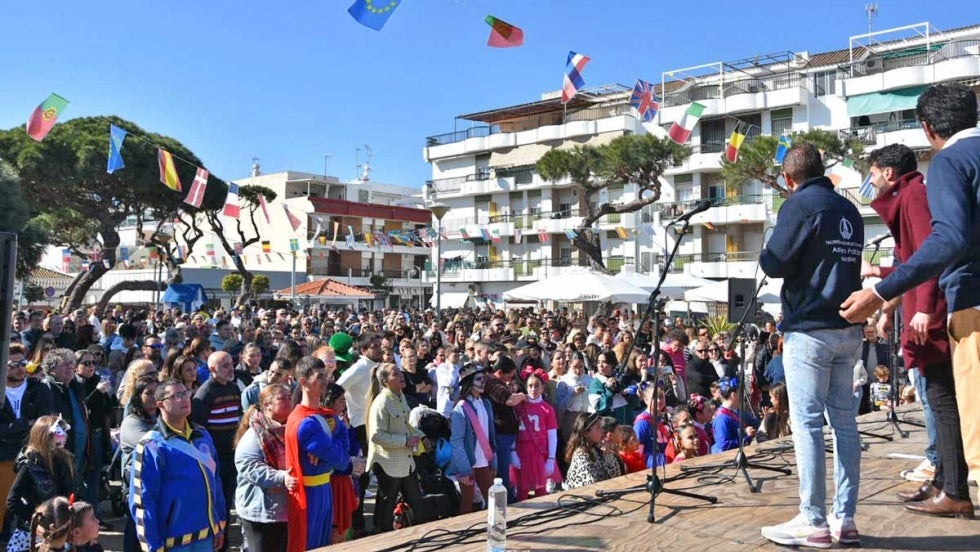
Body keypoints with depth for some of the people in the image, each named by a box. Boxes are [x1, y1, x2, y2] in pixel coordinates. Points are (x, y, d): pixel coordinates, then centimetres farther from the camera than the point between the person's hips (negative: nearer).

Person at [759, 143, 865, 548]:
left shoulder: (800, 204, -7)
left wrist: (766, 253, 8)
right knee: (844, 422, 8)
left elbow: (773, 264, -11)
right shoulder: (849, 209, 15)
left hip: (809, 329, -7)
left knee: (807, 423, -5)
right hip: (849, 329, 7)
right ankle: (845, 519, 12)